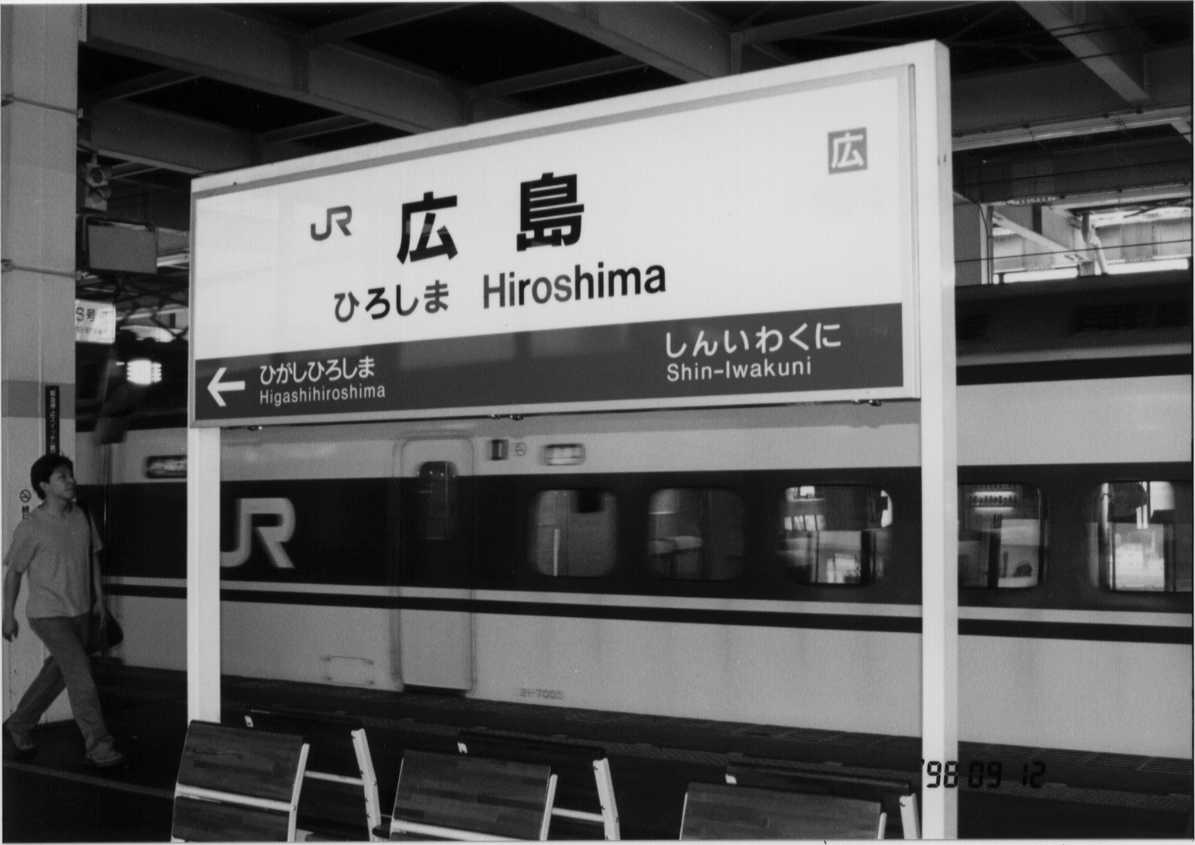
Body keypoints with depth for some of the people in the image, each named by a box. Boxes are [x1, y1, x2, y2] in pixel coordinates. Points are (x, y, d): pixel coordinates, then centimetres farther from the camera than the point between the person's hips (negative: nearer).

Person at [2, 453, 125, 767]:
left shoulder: (82, 517, 1)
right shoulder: (31, 527, -14)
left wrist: (99, 597, 14)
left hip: (80, 612, 6)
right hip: (48, 615, -6)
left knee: (57, 672, 17)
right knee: (81, 675, -13)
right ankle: (99, 746, -7)